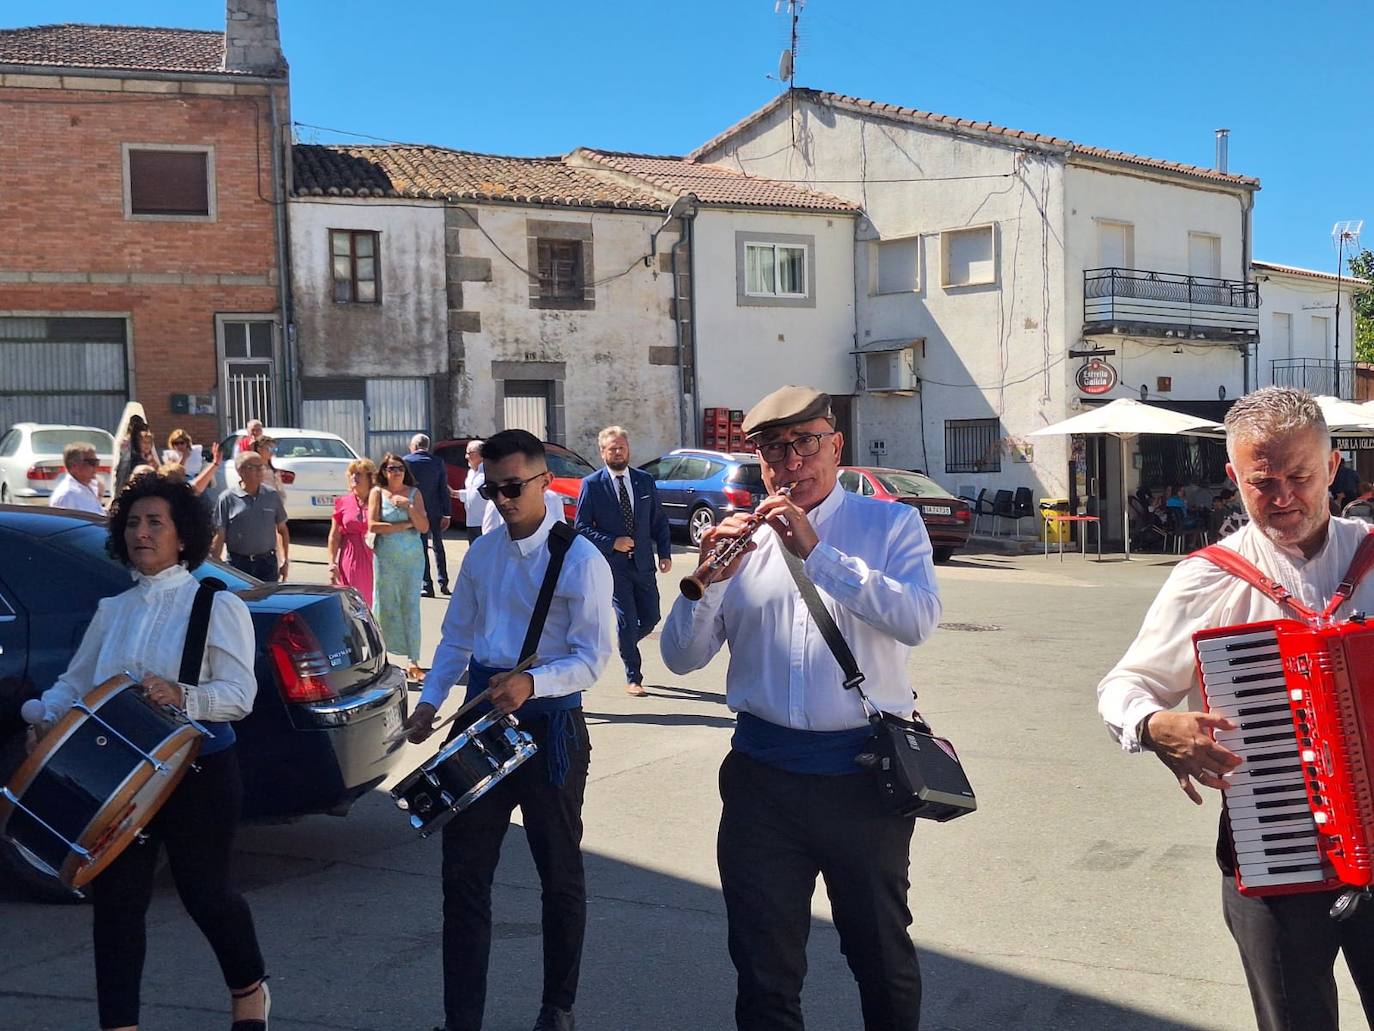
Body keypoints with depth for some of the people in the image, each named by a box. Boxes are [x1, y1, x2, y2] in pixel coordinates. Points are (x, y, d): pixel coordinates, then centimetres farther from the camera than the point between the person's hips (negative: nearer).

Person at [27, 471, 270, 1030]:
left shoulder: (216, 604, -6)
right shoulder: (112, 610, 13)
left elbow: (239, 693, -14)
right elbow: (74, 682, 12)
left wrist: (182, 697, -31)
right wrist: (45, 716, -8)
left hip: (197, 770, -4)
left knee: (204, 892, 8)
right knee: (115, 899, 2)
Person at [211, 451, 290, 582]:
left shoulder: (272, 496, 6)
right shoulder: (227, 499, -3)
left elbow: (282, 530, 13)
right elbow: (219, 536, -2)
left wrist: (285, 560, 9)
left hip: (268, 562, 2)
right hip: (238, 563, -2)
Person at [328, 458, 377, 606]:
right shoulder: (343, 503, 6)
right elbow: (334, 536, 8)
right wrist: (332, 563, 2)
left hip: (373, 559, -1)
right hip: (349, 560, 1)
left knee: (372, 602, -1)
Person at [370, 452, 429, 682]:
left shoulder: (414, 493, 7)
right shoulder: (377, 492, 3)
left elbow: (424, 527, 1)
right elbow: (372, 525, -8)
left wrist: (409, 507, -13)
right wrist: (405, 525, -7)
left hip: (413, 558, 1)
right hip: (386, 557, -1)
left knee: (411, 606, 1)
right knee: (385, 605, 0)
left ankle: (413, 662, 3)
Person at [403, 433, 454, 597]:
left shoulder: (406, 461, -8)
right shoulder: (438, 462, -1)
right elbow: (444, 490, -1)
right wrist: (446, 514, 3)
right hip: (436, 512, 3)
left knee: (421, 548, 4)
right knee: (438, 546, 16)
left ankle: (427, 586, 2)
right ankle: (443, 583, 18)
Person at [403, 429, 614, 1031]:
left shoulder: (580, 560, -14)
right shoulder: (482, 552, 6)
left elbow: (592, 657, -17)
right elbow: (457, 636, 14)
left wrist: (532, 682, -33)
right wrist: (430, 699, 3)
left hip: (549, 725, -5)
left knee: (559, 873, 12)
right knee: (463, 869, 8)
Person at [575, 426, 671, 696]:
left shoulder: (645, 481, 8)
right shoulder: (592, 484, -4)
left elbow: (659, 520, 11)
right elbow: (582, 527, -4)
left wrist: (665, 553, 1)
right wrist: (612, 543, -15)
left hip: (643, 562, 4)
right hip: (613, 564, -4)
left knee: (651, 617, 7)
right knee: (627, 620, -3)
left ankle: (625, 646, 38)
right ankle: (633, 678, 12)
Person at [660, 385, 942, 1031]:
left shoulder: (890, 525, 1)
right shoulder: (740, 538, 6)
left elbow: (918, 620, -17)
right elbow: (680, 658, 3)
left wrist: (817, 551, -22)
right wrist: (708, 582, -15)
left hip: (862, 771, -1)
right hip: (761, 776, 2)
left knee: (883, 956, 17)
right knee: (764, 967, 9)